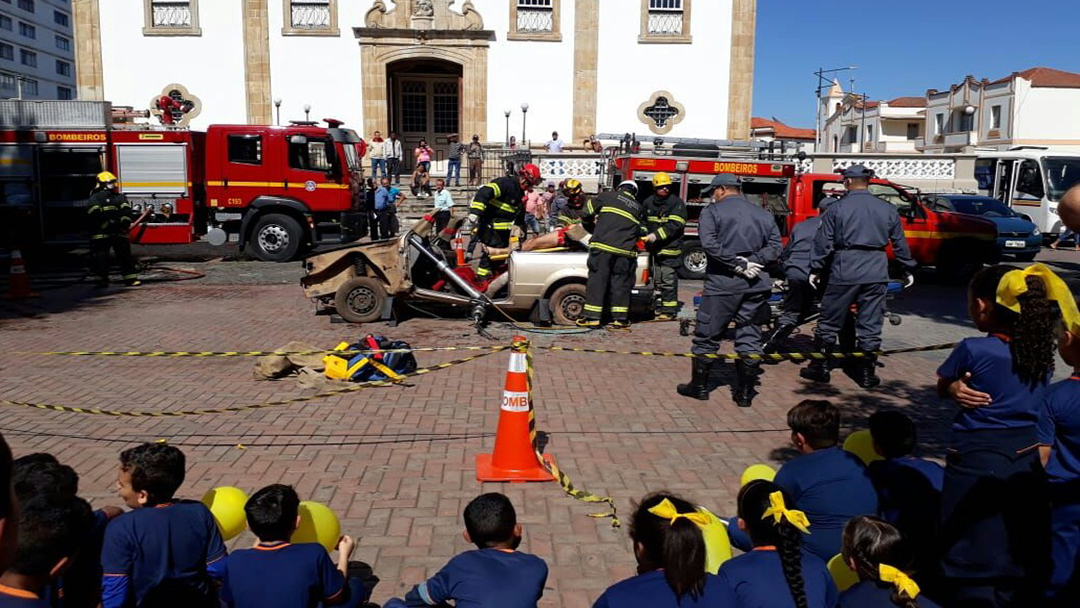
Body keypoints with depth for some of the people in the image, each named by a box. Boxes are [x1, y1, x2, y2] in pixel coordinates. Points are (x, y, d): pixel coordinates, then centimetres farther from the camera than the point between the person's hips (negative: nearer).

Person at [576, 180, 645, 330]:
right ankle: (620, 318, 12)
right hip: (625, 251, 3)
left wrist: (592, 221, 27)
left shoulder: (608, 196, 10)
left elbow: (587, 211, 8)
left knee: (597, 280, 2)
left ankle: (592, 317, 2)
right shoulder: (639, 208, 20)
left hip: (602, 247, -2)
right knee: (621, 283, 10)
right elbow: (640, 231, 20)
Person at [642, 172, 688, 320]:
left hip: (670, 247, -6)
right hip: (654, 247, 6)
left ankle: (669, 310, -1)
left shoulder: (677, 203, -6)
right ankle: (659, 306, 25)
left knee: (668, 280, -6)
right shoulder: (648, 202, 11)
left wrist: (656, 235, -24)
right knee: (657, 279, 14)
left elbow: (674, 225, -17)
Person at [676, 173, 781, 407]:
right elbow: (775, 246, 5)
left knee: (707, 335, 7)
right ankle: (745, 392, 12)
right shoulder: (763, 214, 15)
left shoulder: (712, 211, 0)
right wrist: (752, 262, -5)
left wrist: (737, 265, -15)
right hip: (756, 283, 5)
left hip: (723, 281, -4)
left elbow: (710, 243, -16)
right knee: (749, 337, 9)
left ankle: (699, 385, 15)